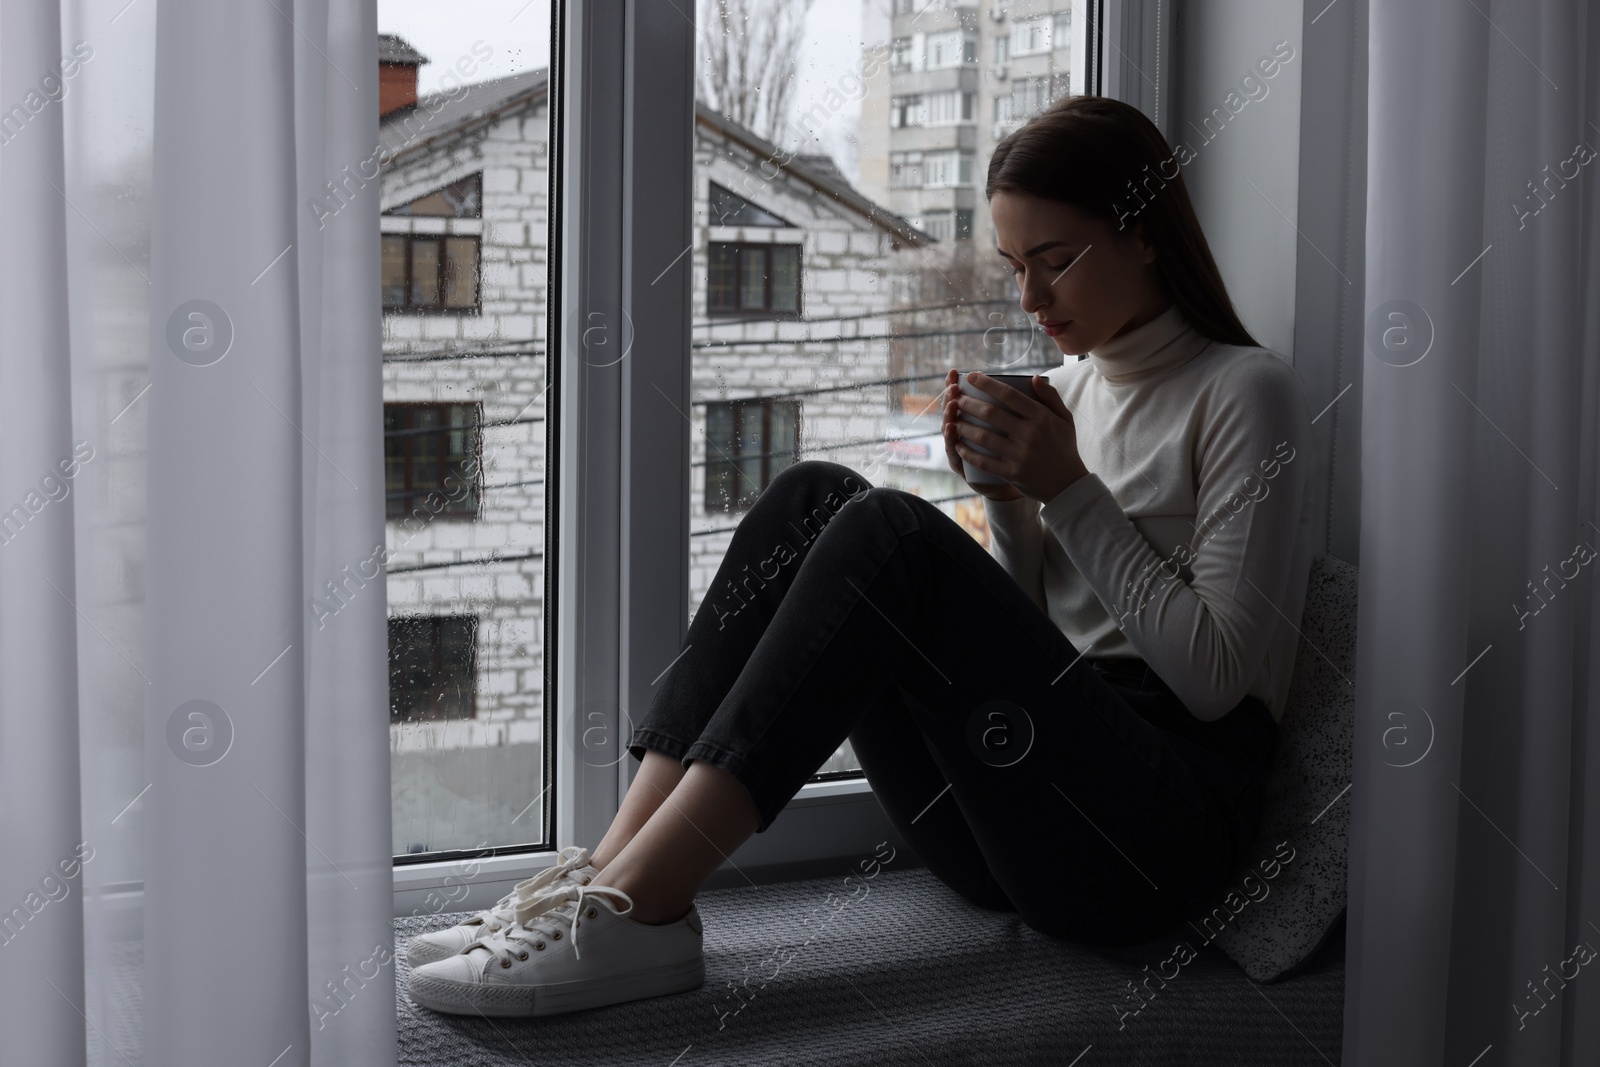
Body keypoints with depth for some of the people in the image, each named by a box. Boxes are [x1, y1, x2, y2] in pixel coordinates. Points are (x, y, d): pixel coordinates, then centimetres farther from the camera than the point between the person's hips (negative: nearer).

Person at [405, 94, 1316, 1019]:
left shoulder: (1246, 392, -1)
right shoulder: (1070, 388, 20)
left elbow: (1217, 675, -9)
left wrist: (1072, 491, -11)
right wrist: (1007, 494, 2)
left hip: (1163, 830, -7)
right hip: (1013, 832, 7)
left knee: (891, 533, -27)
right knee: (816, 497, -11)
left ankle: (639, 905, -31)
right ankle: (618, 868, -22)